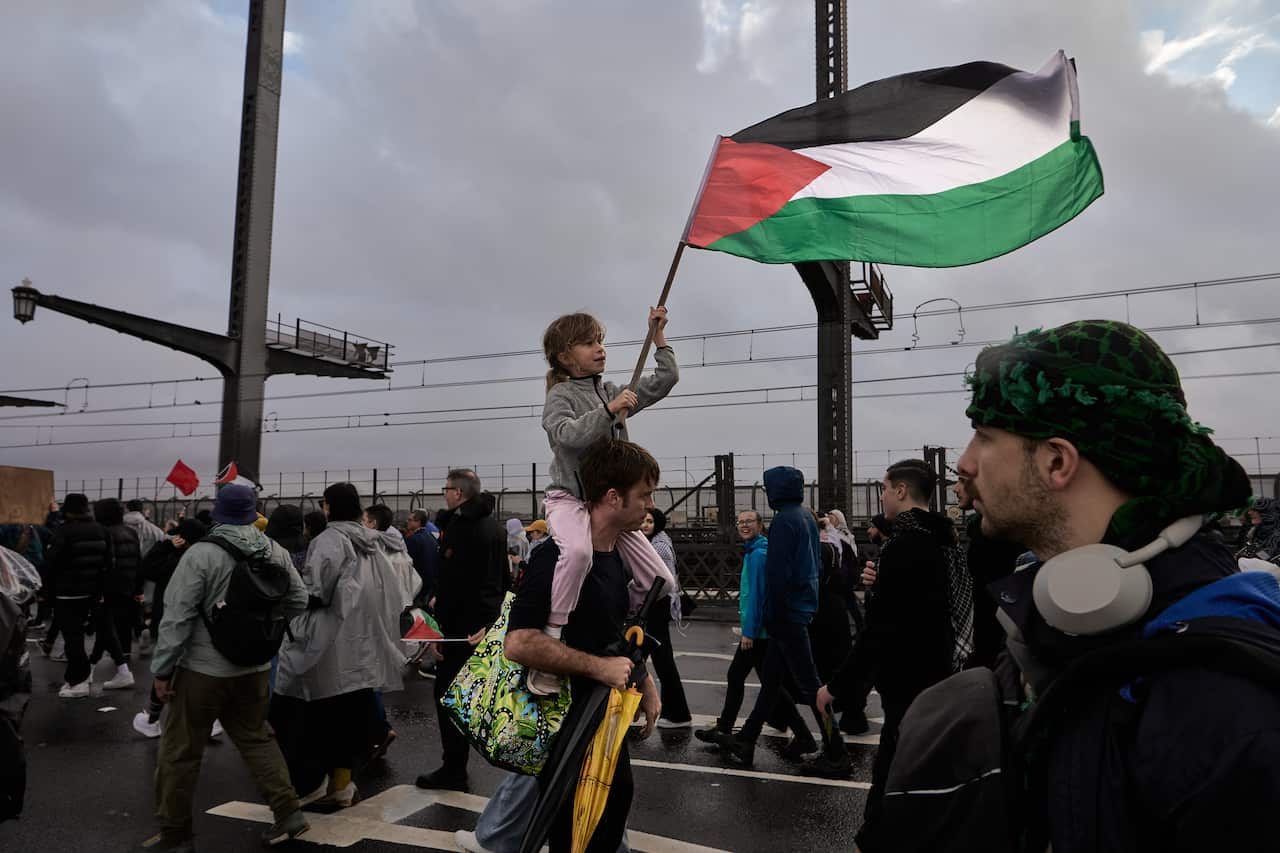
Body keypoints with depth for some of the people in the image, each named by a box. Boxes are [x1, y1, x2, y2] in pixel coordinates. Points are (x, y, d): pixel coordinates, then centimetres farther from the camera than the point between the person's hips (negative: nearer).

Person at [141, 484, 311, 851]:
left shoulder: (201, 553, -15)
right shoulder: (275, 552, -1)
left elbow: (177, 616, -16)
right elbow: (299, 601, 6)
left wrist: (162, 670, -8)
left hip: (204, 669, -5)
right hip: (254, 668, 5)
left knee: (179, 751, 10)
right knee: (256, 738, 18)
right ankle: (288, 811, 14)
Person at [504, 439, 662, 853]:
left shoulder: (616, 555, 5)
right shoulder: (559, 556, -25)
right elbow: (519, 643, -34)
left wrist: (646, 684, 8)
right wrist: (598, 667, -29)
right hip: (568, 717, -9)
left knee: (618, 799, 24)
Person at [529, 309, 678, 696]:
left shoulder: (613, 392, 14)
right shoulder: (560, 396, -4)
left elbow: (666, 379, 16)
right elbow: (569, 435, -24)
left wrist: (658, 333, 16)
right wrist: (609, 410, -29)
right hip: (569, 500, -6)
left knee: (663, 585, 1)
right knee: (578, 550, -42)